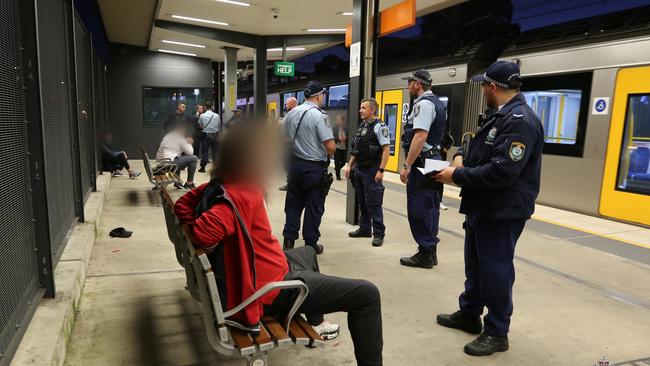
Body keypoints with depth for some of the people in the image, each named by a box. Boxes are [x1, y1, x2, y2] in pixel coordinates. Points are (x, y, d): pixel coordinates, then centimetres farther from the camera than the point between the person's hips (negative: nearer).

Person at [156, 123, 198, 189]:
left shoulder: (168, 136, 20)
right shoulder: (180, 138, -7)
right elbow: (190, 152, -5)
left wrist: (186, 143, 22)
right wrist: (189, 143, 13)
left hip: (160, 161, 10)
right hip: (169, 162, -10)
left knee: (179, 158, 37)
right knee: (194, 159, -4)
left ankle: (177, 182, 34)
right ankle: (189, 183, 3)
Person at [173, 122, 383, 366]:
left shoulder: (219, 184, -1)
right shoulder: (244, 195, -27)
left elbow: (182, 205, 11)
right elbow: (203, 234, -38)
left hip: (259, 272, 10)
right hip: (271, 289, -10)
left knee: (308, 252, 38)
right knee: (367, 294, -8)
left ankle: (315, 323, 51)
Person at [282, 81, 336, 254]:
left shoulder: (292, 113, 4)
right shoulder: (319, 115, -15)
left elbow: (285, 138, 13)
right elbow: (330, 146, -18)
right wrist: (327, 154, 3)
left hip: (295, 163, 6)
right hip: (314, 167, -6)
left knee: (293, 203, 14)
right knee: (313, 207, 6)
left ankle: (288, 241, 18)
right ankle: (310, 245, 15)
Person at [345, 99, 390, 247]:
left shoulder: (379, 127, -12)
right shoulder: (361, 126, 13)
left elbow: (386, 149, -16)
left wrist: (381, 171, -21)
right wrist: (350, 166, 15)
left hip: (372, 170, -8)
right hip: (359, 169, 8)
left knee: (374, 204, -3)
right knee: (362, 202, 15)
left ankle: (378, 234, 6)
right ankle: (364, 229, 27)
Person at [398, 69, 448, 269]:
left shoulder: (423, 104, -14)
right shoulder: (437, 103, 18)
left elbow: (420, 136, -25)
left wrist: (407, 166, -25)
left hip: (421, 162, -10)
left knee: (418, 209, -3)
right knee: (430, 207, 14)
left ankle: (424, 254, 4)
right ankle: (431, 252, 24)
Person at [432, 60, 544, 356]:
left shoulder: (520, 121, -21)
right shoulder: (501, 116, 12)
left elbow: (501, 172, -29)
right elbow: (481, 149, 25)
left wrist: (457, 176, -20)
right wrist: (462, 156, 3)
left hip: (502, 212, -10)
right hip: (483, 207, 10)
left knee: (495, 270, 2)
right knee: (476, 265, 20)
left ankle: (497, 333, 18)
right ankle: (469, 315, 37)